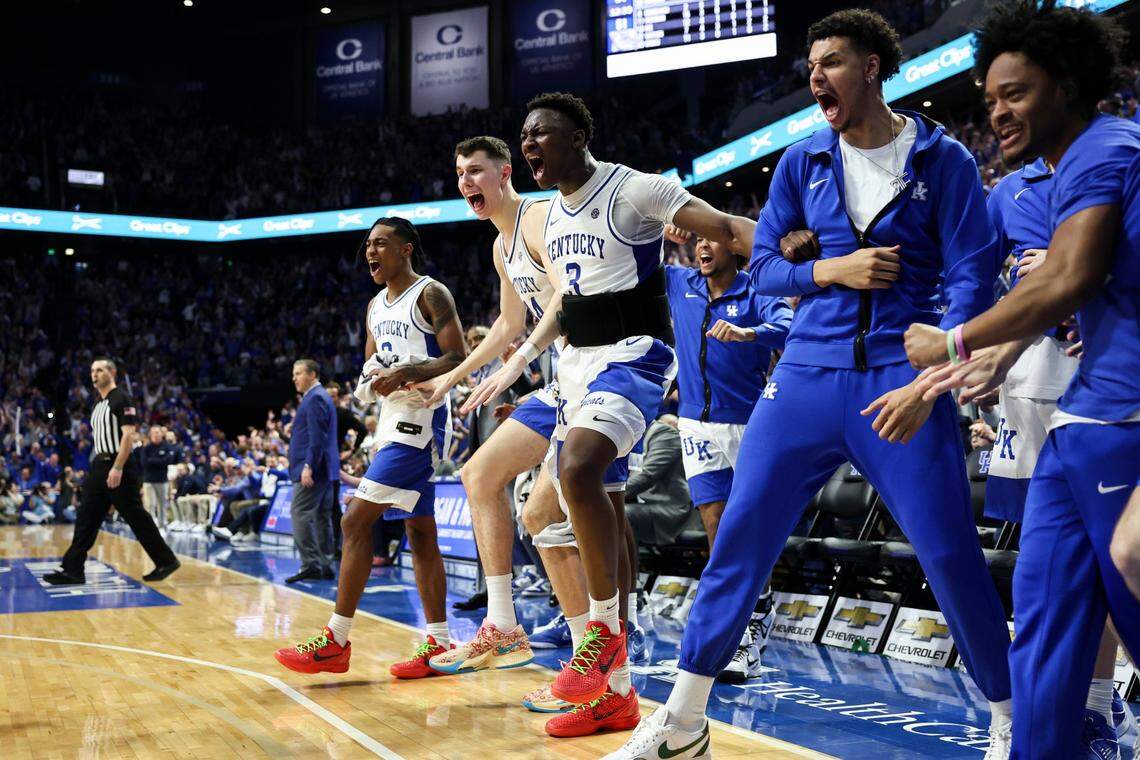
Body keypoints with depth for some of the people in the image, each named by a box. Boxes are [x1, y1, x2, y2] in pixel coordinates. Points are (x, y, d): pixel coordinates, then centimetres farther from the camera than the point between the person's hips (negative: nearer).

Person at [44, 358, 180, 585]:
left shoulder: (121, 399, -10)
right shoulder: (98, 402, 17)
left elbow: (128, 435, -18)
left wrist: (117, 468, -24)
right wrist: (99, 464, 19)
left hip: (119, 466, -8)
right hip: (100, 465, 9)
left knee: (137, 518, -4)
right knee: (86, 518, 3)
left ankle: (166, 561, 6)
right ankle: (72, 570, 4)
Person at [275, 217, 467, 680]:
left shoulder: (430, 295, -8)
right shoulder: (376, 307, 18)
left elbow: (460, 359, -15)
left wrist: (405, 373, -25)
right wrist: (371, 379, 1)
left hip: (420, 421, -9)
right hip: (395, 423, 9)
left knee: (356, 520, -13)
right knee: (420, 531, 8)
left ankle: (336, 641, -8)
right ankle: (439, 644, 11)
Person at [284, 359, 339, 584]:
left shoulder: (315, 398, -12)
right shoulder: (319, 396, 20)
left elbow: (317, 437, -19)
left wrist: (309, 466, -22)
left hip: (313, 468, -10)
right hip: (324, 469, 10)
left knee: (300, 514, -11)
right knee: (322, 517, 9)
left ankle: (310, 565, -13)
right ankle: (325, 567, 11)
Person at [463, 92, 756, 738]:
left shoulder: (635, 190, -11)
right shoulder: (553, 214, 14)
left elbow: (727, 229, -18)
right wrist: (517, 363, 28)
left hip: (633, 355, -8)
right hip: (579, 363, 9)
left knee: (578, 470, -32)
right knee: (605, 505, 7)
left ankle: (607, 628, -13)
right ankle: (617, 690, 13)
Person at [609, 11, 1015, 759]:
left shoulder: (942, 160, -1)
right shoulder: (802, 162, 9)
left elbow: (972, 277, -6)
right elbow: (763, 266, 12)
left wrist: (928, 383, -17)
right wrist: (832, 270, -8)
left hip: (901, 382, -3)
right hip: (809, 373, 3)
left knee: (952, 554, -3)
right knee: (740, 538, 1)